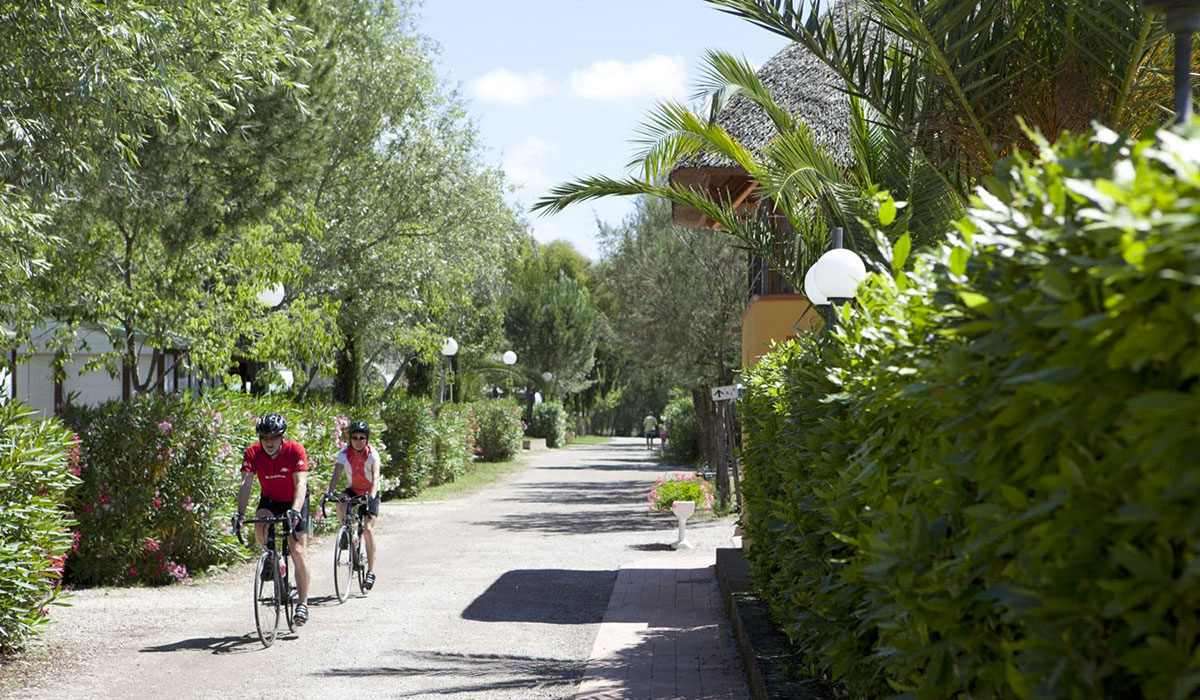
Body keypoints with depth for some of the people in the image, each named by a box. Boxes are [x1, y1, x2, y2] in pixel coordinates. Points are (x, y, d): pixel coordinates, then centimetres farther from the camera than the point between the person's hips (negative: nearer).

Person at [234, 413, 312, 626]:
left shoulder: (295, 450, -26)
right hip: (270, 500, 2)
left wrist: (295, 511, -50)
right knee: (260, 530, -29)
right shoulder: (253, 453, -20)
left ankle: (302, 603, -5)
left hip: (295, 501, -2)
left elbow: (301, 484, -34)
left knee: (298, 551, -12)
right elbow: (246, 484, -28)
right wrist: (240, 513, -43)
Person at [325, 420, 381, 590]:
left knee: (368, 528, -17)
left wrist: (371, 495, -50)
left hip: (370, 493, -2)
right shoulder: (344, 453, -14)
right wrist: (329, 492, -42)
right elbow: (336, 474, -24)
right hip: (353, 490, 2)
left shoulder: (372, 454, -19)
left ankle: (371, 570, -13)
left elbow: (375, 476, -32)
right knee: (340, 504, -32)